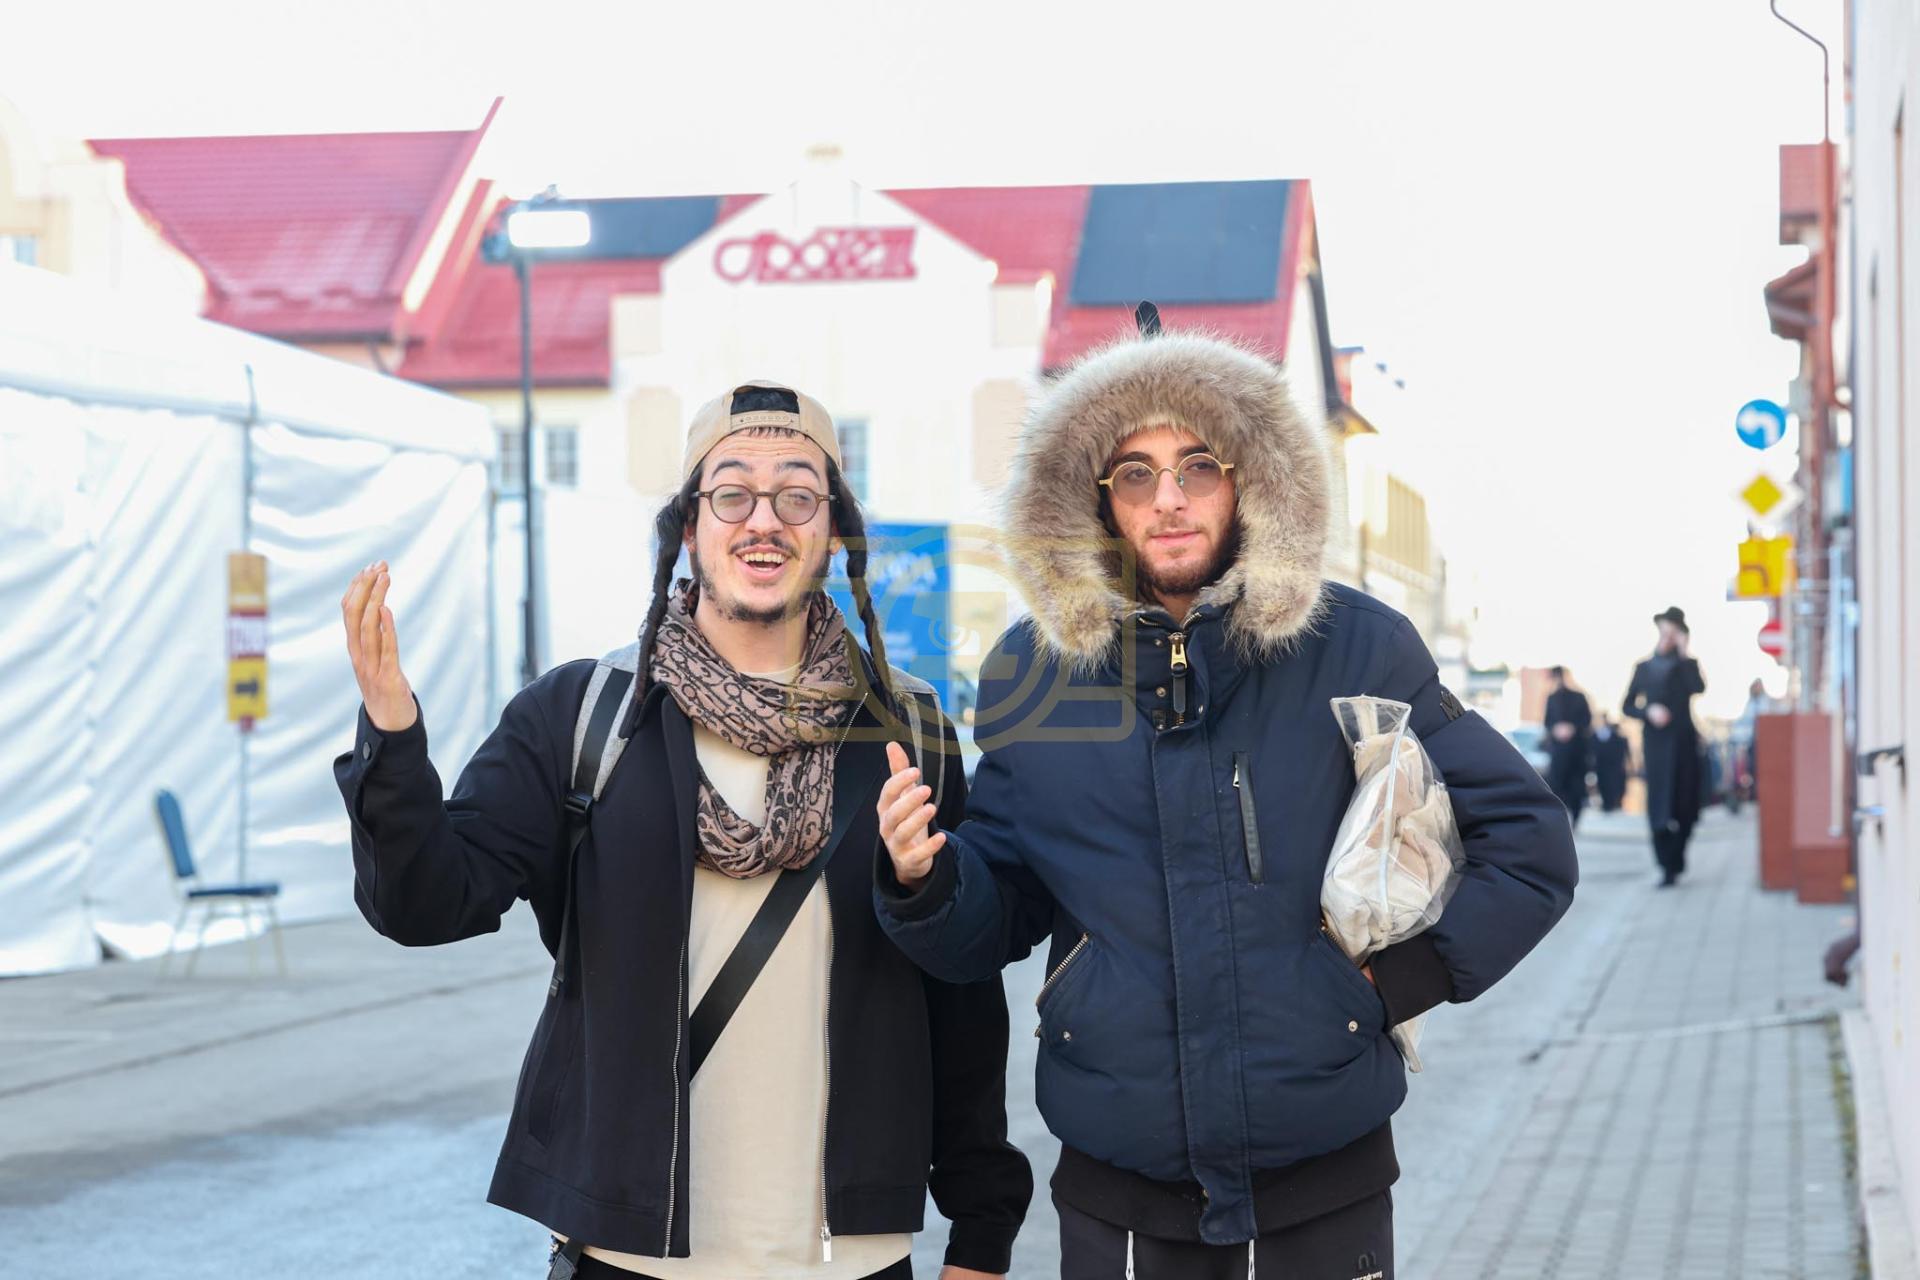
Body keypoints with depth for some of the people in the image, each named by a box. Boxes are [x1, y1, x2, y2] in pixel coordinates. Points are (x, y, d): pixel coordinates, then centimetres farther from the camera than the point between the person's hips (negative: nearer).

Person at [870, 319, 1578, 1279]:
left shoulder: (1356, 650, -3)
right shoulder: (1032, 677, 1)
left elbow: (1529, 845, 3)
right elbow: (994, 923, 7)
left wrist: (1401, 978, -6)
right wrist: (925, 880, -14)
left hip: (1325, 1193, -1)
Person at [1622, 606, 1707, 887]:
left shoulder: (1686, 666, 9)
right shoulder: (1644, 668, 11)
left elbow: (1699, 688, -13)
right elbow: (1627, 705, 11)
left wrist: (1684, 654, -12)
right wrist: (1648, 711, -8)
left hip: (1683, 740, 0)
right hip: (1656, 742, 0)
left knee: (1684, 806, 0)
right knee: (1659, 807, -8)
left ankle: (1676, 861, 14)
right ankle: (1668, 867, -8)